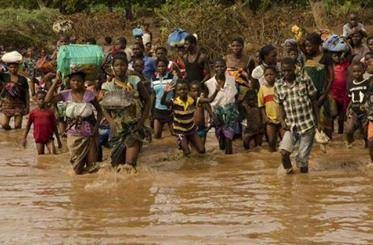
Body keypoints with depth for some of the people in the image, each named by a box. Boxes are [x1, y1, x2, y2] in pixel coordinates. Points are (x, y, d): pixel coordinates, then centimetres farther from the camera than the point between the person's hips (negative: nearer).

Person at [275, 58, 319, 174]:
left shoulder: (305, 80, -6)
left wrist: (317, 121, 2)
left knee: (302, 157, 0)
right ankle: (288, 168, 10)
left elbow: (314, 100, 2)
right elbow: (280, 105, 10)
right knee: (283, 151, -17)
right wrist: (282, 121, -4)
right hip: (291, 126, 2)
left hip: (307, 125, -2)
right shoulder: (278, 85, 1)